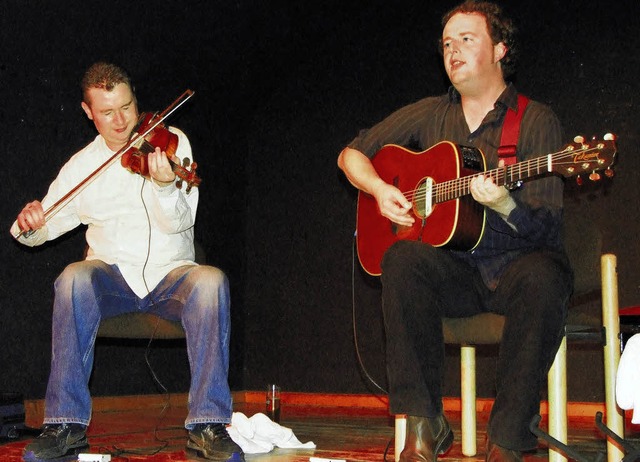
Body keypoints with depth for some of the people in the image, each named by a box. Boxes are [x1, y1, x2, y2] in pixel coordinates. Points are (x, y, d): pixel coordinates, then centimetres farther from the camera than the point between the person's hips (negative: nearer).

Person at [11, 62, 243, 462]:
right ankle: (67, 424, -27)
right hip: (112, 276, 1)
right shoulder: (81, 165, 10)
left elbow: (180, 222, -9)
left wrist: (163, 187, -31)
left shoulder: (170, 141, 2)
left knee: (211, 281, -34)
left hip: (171, 275, -1)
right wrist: (28, 225, -14)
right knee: (74, 279, -33)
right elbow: (47, 225, 10)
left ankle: (208, 424, -29)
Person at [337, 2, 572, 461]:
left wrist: (504, 205, -29)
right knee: (403, 257, -29)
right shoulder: (429, 115, 12)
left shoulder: (536, 121, 0)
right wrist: (379, 190, -1)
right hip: (453, 272, 3)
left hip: (515, 266, -2)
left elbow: (548, 228, -8)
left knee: (544, 275, -36)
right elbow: (352, 153, 19)